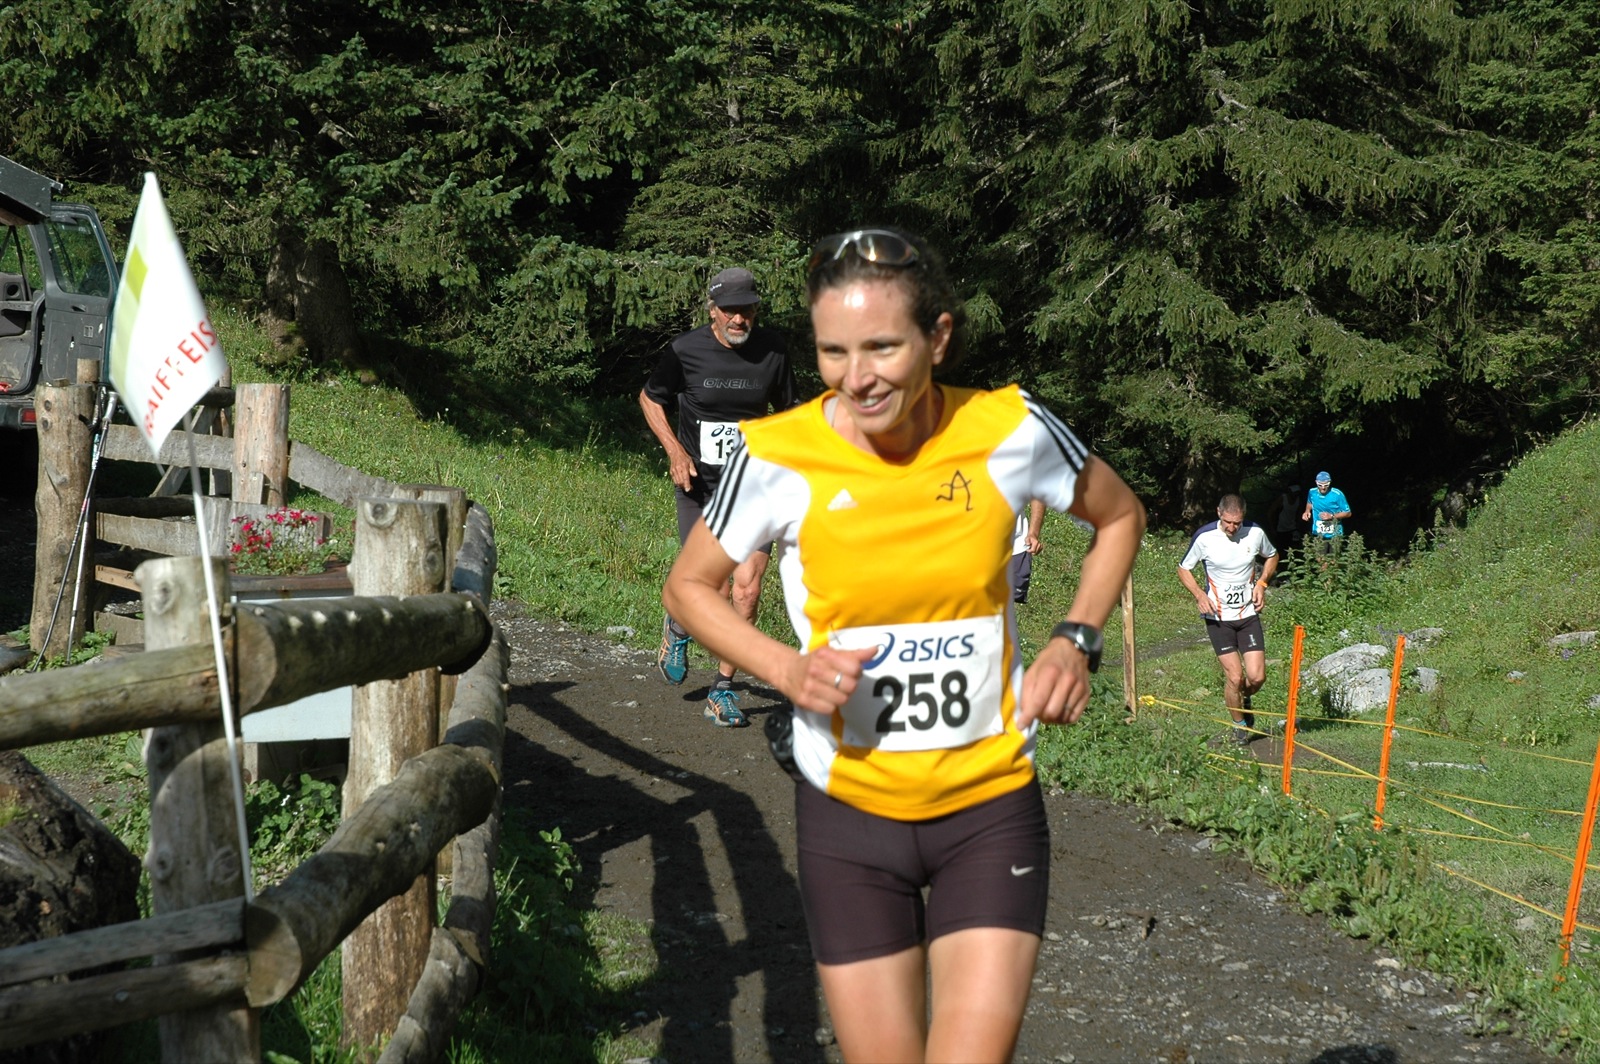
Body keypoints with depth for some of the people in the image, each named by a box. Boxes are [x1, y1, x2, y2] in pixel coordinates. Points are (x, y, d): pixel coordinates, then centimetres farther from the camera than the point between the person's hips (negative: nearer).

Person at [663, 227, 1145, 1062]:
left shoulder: (1009, 431, -11)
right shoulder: (778, 456, -13)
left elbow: (1119, 517, 10)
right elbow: (688, 587, 3)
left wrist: (1076, 641, -4)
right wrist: (786, 669, -14)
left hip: (991, 806, 0)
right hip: (849, 812, 0)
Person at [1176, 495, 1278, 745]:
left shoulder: (1255, 533, -7)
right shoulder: (1204, 537, -13)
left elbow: (1272, 556, 15)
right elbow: (1183, 569, 2)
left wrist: (1262, 583, -1)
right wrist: (1199, 594, -14)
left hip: (1248, 614, 2)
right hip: (1218, 617, -2)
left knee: (1257, 677, -6)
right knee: (1234, 676, -8)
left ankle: (1244, 699, 30)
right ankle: (1240, 725, 17)